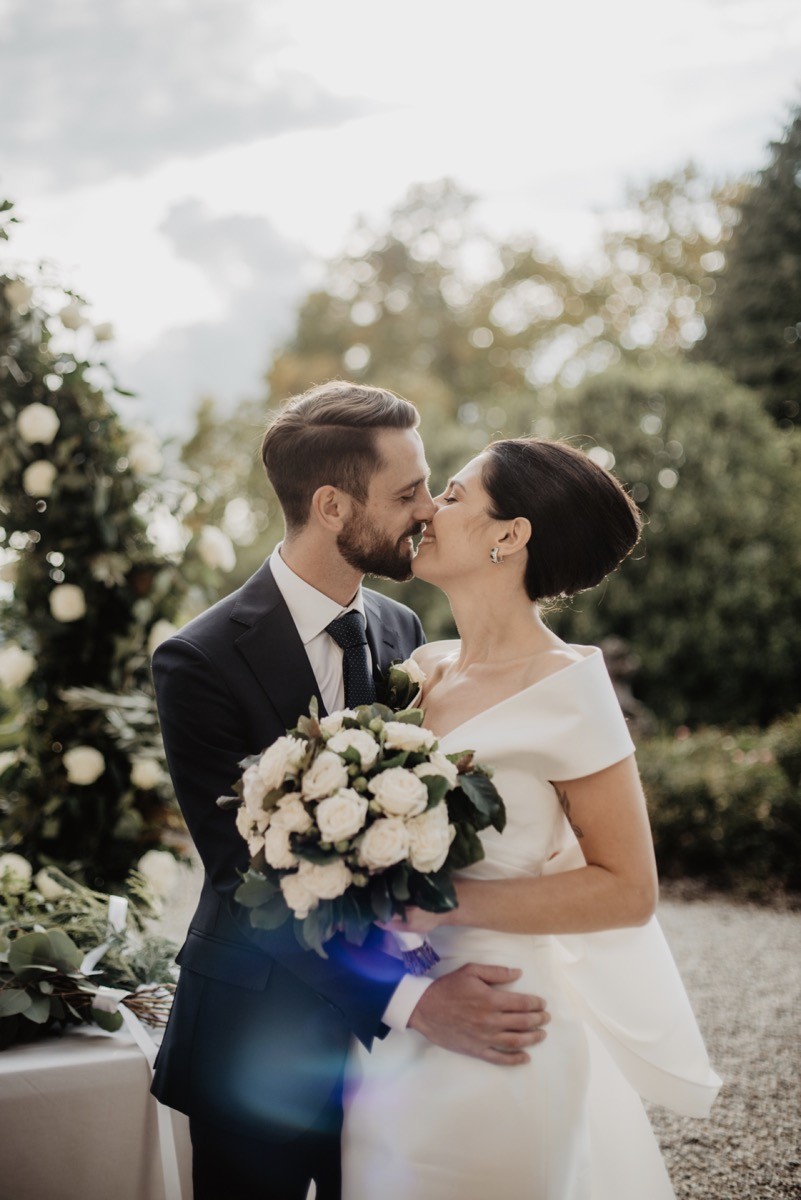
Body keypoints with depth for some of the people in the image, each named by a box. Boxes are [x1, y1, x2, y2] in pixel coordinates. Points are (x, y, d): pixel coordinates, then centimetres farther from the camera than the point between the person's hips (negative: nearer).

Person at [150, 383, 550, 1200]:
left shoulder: (401, 632, 1)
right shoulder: (202, 663, -18)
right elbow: (249, 876, -21)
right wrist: (412, 1000, -30)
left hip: (386, 1039, 5)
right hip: (262, 1042, -5)